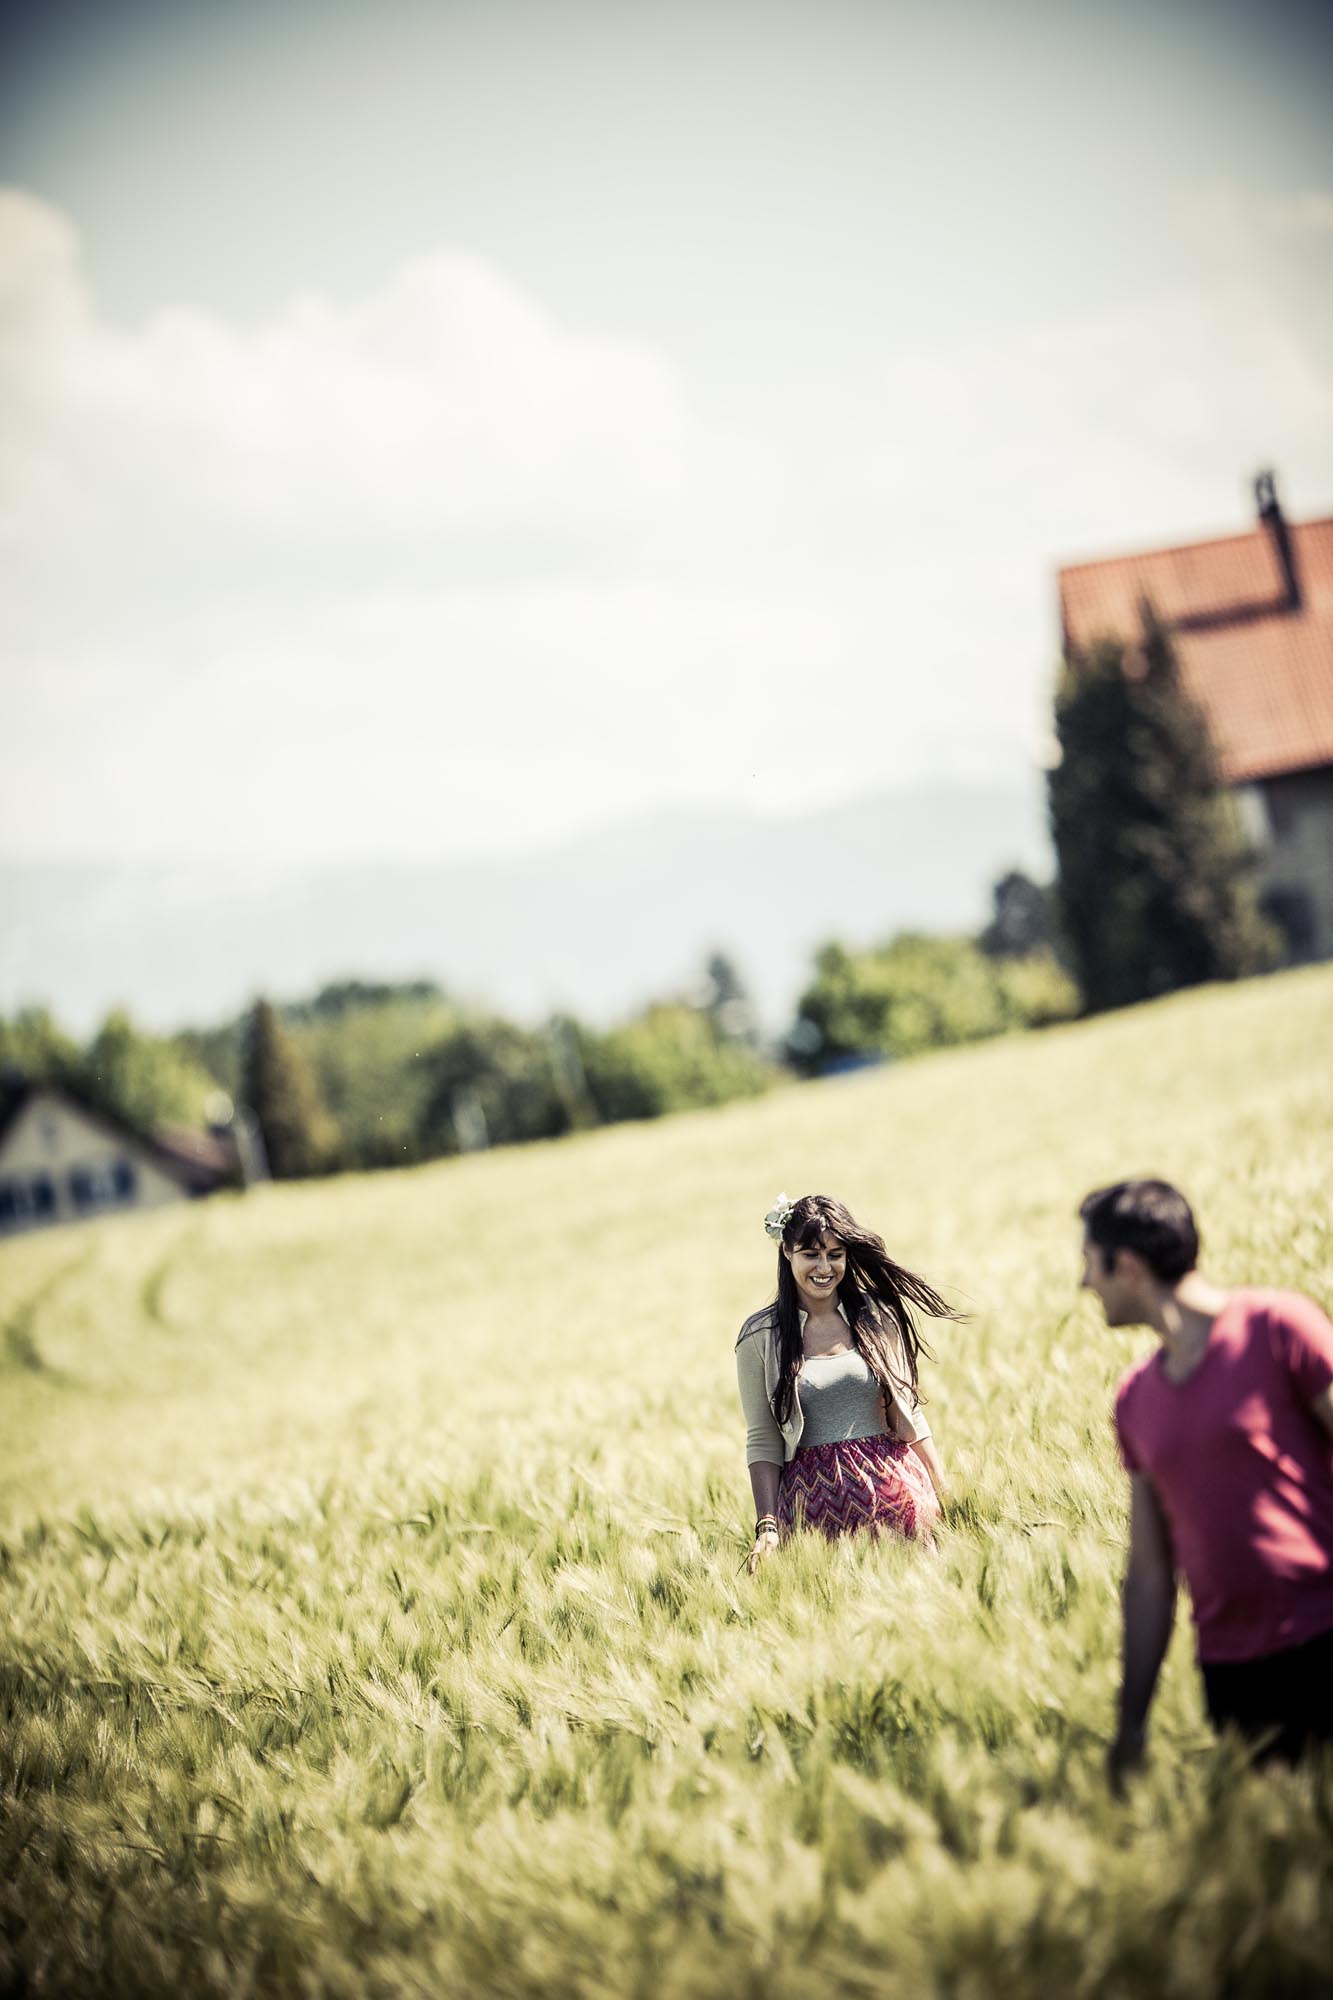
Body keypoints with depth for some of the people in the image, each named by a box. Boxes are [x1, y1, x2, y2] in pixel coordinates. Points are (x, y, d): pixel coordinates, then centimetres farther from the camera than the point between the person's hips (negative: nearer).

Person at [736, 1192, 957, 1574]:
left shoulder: (876, 1317, 4)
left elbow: (908, 1415, 10)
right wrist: (767, 1526, -7)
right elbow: (762, 1441, 2)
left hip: (894, 1484, 2)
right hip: (814, 1501, -1)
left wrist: (947, 1497, 5)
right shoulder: (760, 1336, -1)